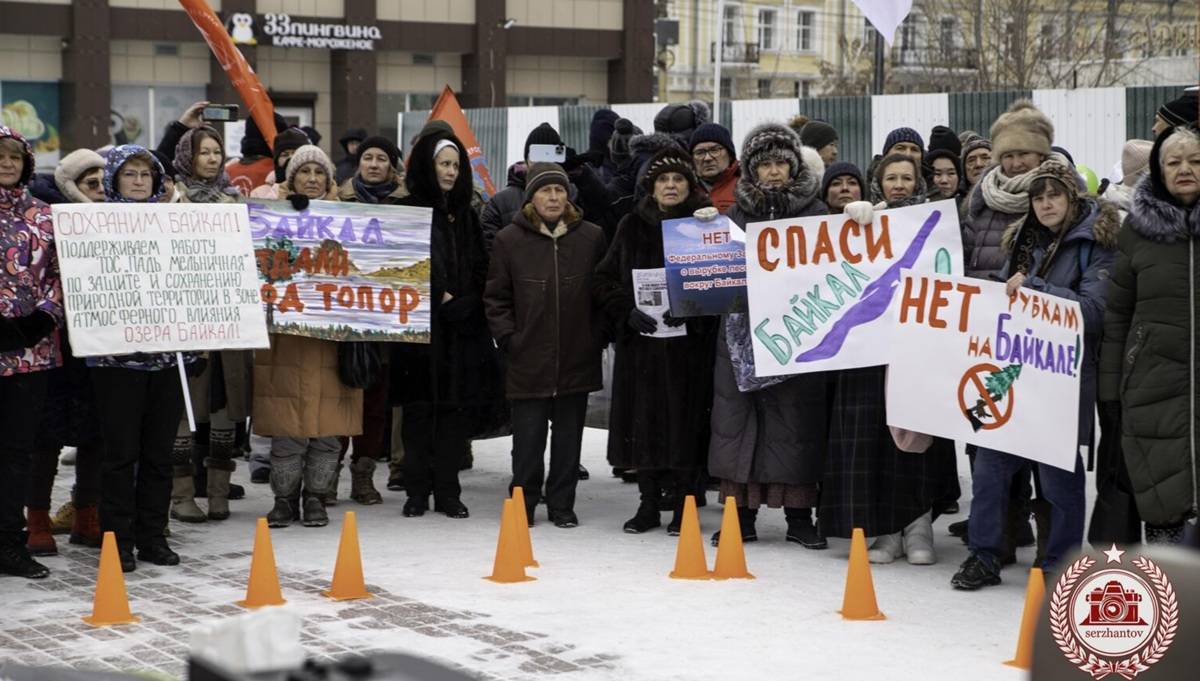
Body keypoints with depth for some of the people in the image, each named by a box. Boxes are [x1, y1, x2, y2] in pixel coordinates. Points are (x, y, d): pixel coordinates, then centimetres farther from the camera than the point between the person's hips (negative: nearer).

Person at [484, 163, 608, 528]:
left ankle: (561, 504, 19)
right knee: (528, 437, 2)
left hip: (577, 358, 1)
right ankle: (524, 504, 14)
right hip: (529, 358, -1)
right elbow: (496, 297, 4)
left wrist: (597, 336, 1)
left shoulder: (591, 237, 3)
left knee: (569, 436, 9)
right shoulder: (510, 240, 0)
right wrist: (507, 338, -3)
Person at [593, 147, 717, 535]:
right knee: (644, 420, 4)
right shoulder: (632, 227, 9)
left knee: (686, 422, -1)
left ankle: (682, 505, 9)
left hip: (689, 344, -2)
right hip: (640, 342, 2)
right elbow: (603, 280, 8)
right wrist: (627, 310, -9)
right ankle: (649, 504, 14)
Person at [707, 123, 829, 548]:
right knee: (738, 417, 1)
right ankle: (741, 513, 8)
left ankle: (799, 516, 8)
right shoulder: (738, 213, 10)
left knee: (795, 419, 0)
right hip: (742, 329, 2)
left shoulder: (814, 211, 4)